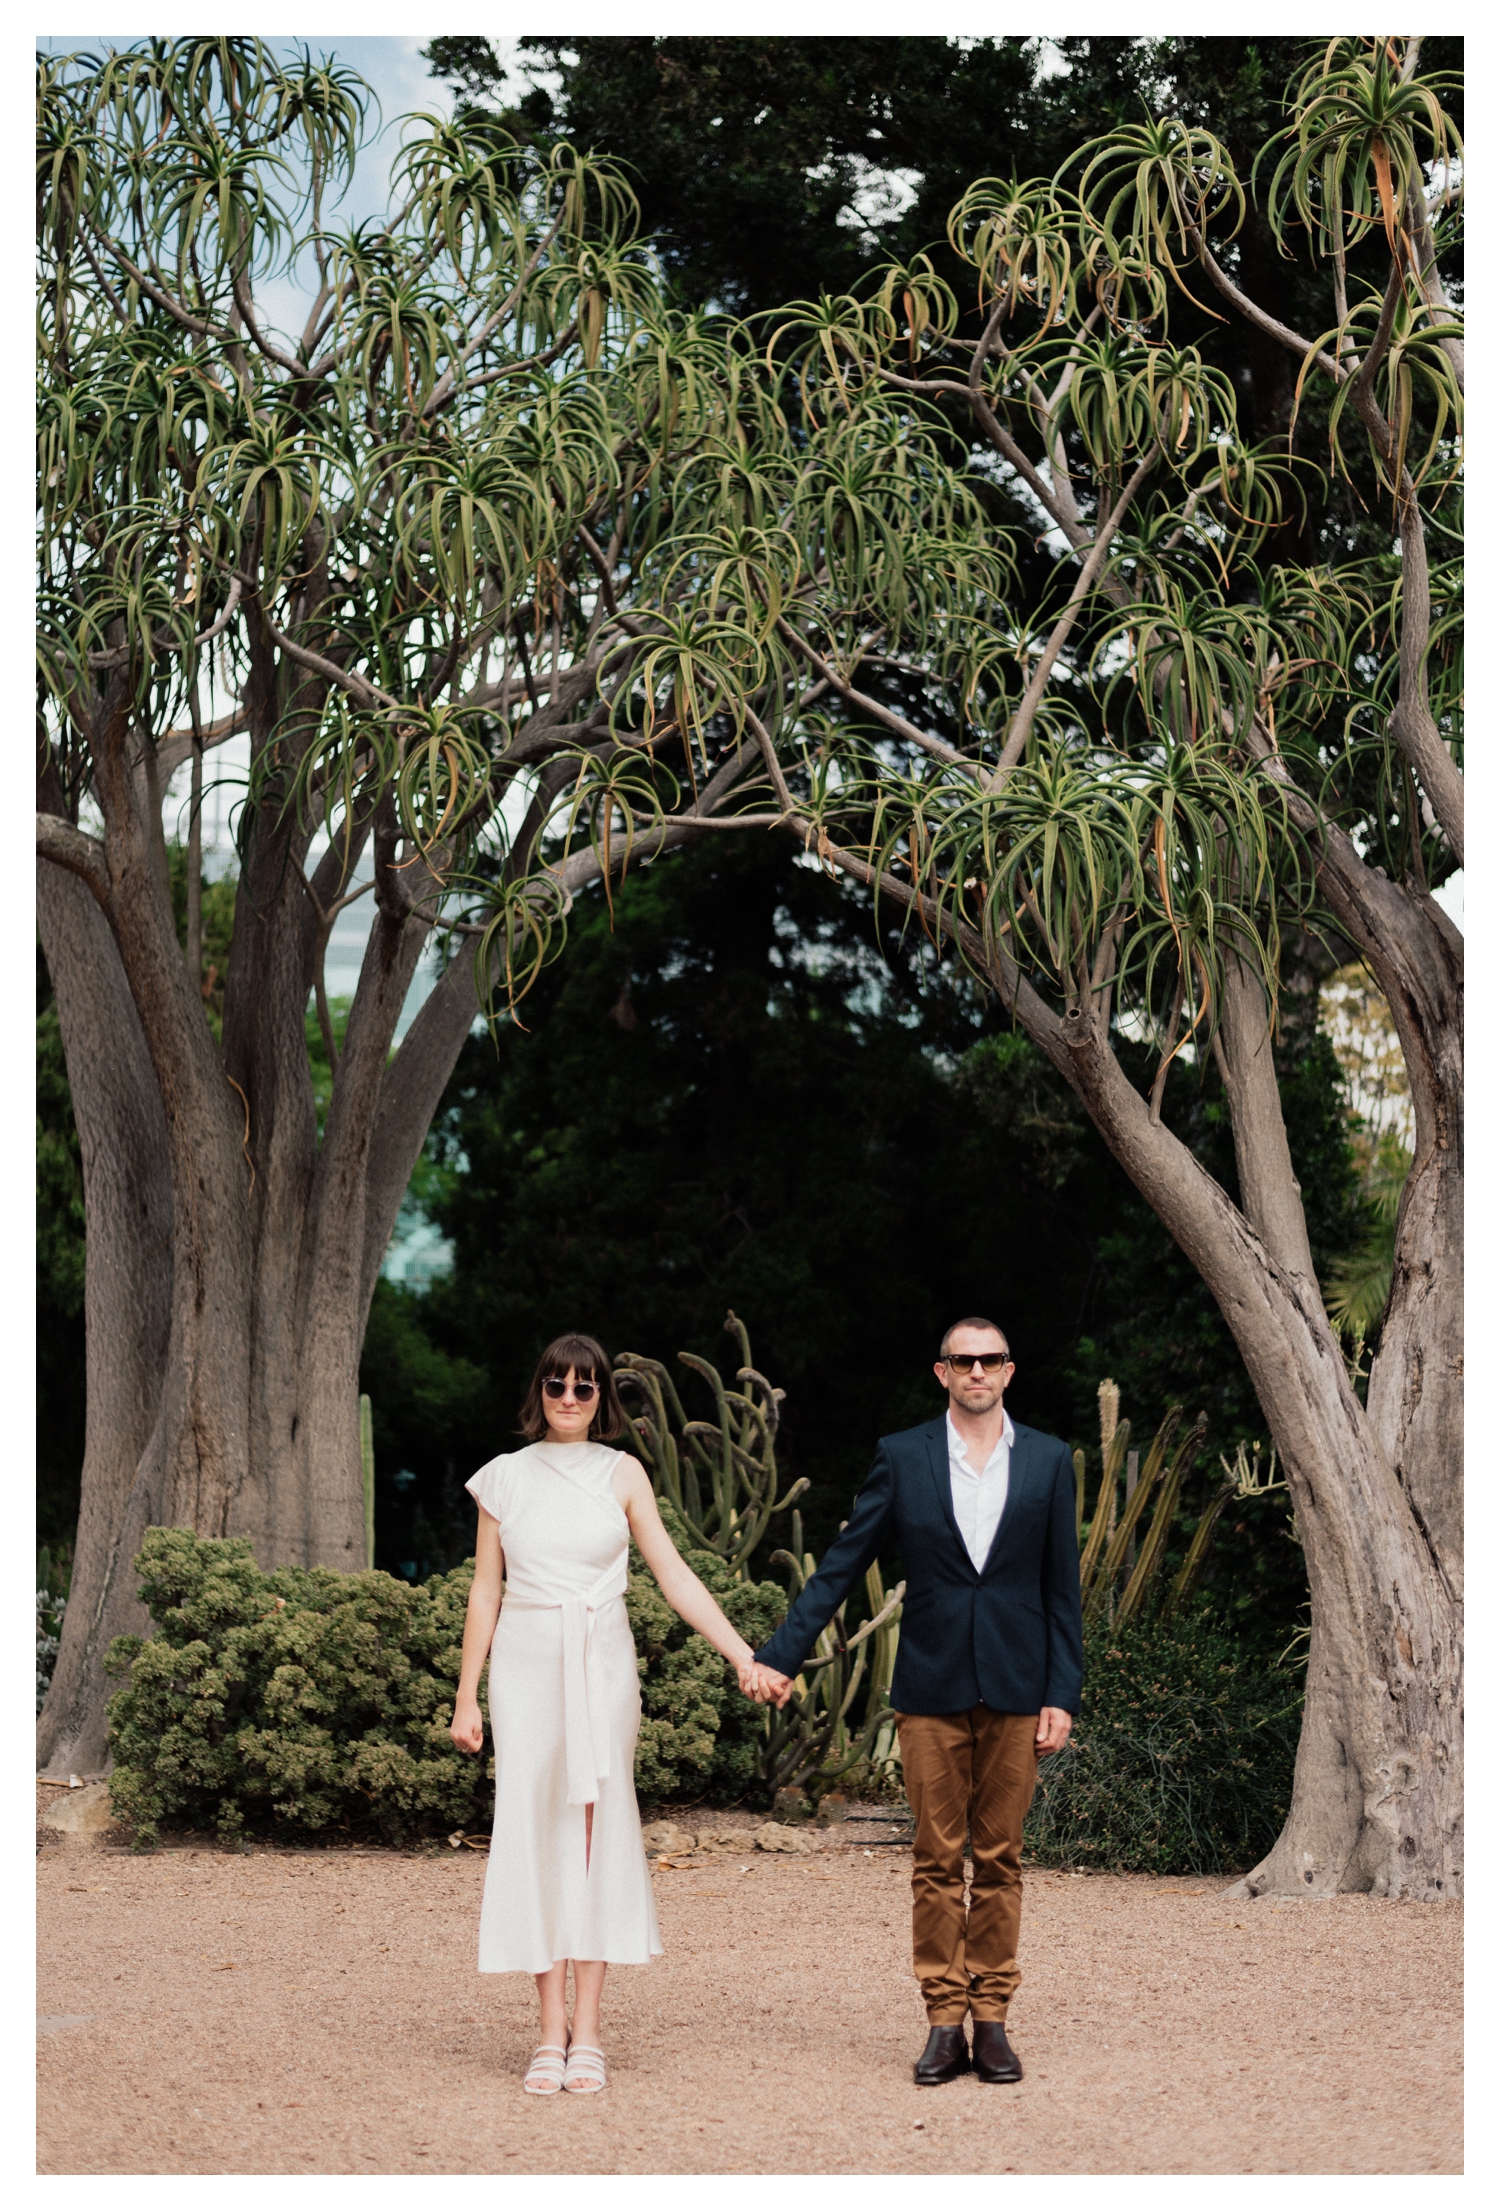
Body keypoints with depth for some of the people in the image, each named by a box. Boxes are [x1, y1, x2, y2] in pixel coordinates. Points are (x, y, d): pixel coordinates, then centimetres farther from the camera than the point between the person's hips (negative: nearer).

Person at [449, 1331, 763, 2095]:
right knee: (536, 1832, -3)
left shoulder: (622, 1475, 4)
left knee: (597, 1830, -3)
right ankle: (552, 2033, 1)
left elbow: (675, 1577, 1)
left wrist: (743, 1655, -8)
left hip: (602, 1666, 0)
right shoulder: (505, 1478, 6)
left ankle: (586, 2035, 0)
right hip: (527, 1665, 0)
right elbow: (485, 1591, 8)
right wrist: (466, 1698, 5)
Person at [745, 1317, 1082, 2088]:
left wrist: (1061, 1694, -1)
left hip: (1015, 1689, 1)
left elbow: (1062, 1587, 5)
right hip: (931, 1688, 0)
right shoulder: (902, 1457, 2)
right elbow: (840, 1566, 2)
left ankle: (990, 2021, 12)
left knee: (999, 1858, 6)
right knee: (937, 1859, 3)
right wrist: (778, 1655, -4)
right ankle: (944, 2022, 8)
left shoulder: (1048, 1461, 4)